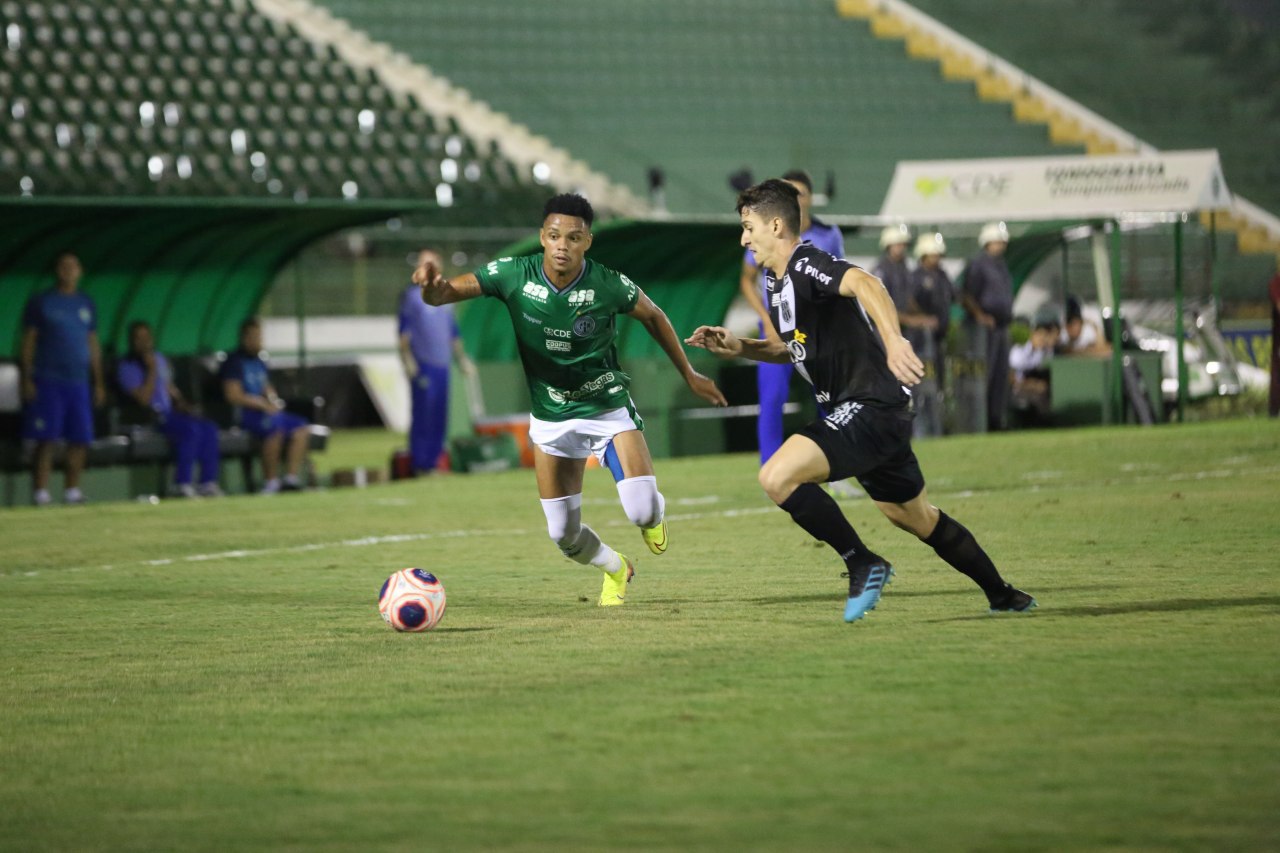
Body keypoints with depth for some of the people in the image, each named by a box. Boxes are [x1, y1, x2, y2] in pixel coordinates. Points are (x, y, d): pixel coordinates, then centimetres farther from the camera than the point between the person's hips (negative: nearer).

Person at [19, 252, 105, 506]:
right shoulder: (40, 302, 3)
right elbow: (28, 342, 2)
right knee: (46, 441, -8)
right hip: (47, 381, -4)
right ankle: (40, 493, -7)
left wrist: (98, 382, 15)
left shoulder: (87, 304, 15)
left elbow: (93, 345, 19)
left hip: (78, 382, 4)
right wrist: (27, 378, -7)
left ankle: (72, 490, 9)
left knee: (80, 440, 0)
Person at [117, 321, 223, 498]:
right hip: (147, 420, -8)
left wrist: (181, 403, 10)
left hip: (168, 413, 8)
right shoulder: (127, 367, -4)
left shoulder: (159, 359, 20)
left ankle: (208, 482, -18)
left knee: (209, 428, -15)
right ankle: (182, 484, -29)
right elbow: (144, 399, -15)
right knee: (191, 429, -31)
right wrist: (152, 370, -14)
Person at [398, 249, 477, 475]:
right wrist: (407, 358, -13)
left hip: (441, 363, 6)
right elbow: (404, 329, -4)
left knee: (440, 417, 5)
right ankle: (420, 464, -7)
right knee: (422, 413, -9)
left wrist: (461, 357, 23)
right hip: (422, 364, -6)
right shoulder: (412, 295, 0)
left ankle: (433, 462, 10)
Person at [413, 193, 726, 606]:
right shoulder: (514, 275, -17)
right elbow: (444, 294, -16)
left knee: (642, 511, -20)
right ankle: (616, 570, 40)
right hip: (551, 416, 2)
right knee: (563, 534, 6)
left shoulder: (609, 286, -20)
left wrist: (690, 374, 8)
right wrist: (433, 285, -42)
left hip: (608, 406, -2)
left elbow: (653, 317, 0)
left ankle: (654, 514, 21)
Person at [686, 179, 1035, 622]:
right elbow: (792, 346, 30)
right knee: (914, 516, 23)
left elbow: (865, 284, -36)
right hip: (857, 409, 11)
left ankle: (863, 564, -12)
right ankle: (1003, 595, 37)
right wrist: (739, 348, 13)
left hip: (871, 407, -11)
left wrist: (894, 342, -52)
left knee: (777, 477, -24)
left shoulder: (806, 265, -16)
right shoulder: (776, 281, 14)